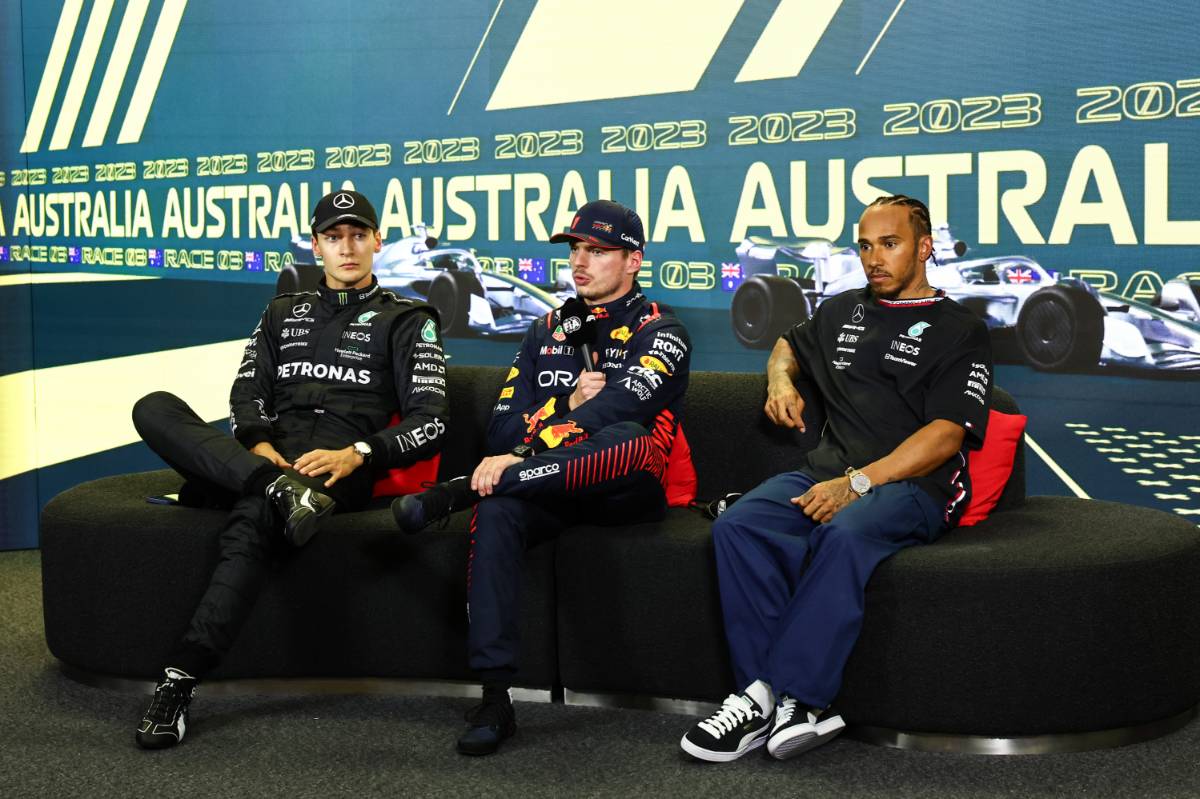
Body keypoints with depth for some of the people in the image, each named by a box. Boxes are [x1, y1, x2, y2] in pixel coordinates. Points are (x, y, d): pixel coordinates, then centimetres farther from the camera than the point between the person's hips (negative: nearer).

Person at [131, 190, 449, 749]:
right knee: (154, 408, -22)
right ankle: (278, 488, -38)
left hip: (340, 467, -5)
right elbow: (246, 394, 16)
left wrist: (357, 455, -16)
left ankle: (181, 679, -38)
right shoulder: (283, 313, 28)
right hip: (263, 459, 5)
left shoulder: (408, 321, 14)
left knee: (252, 522, -38)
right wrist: (258, 446, -8)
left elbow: (430, 422, 2)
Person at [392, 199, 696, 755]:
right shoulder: (547, 332, 19)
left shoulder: (659, 332, 2)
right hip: (549, 487, 4)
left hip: (627, 491, -4)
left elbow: (617, 408, -19)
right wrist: (567, 405, -7)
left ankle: (455, 494, -35)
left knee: (628, 440, -39)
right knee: (496, 511, -31)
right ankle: (495, 698, -32)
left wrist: (524, 452, -26)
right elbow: (502, 430, 11)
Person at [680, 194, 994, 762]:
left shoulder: (959, 331, 6)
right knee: (738, 526, -25)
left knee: (845, 534, -39)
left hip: (913, 484, -5)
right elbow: (788, 345, 46)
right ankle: (762, 692, -30)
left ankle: (793, 694, -35)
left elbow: (945, 435, -7)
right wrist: (781, 380, 20)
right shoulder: (843, 312, 25)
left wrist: (858, 482, -19)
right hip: (826, 472, 5)